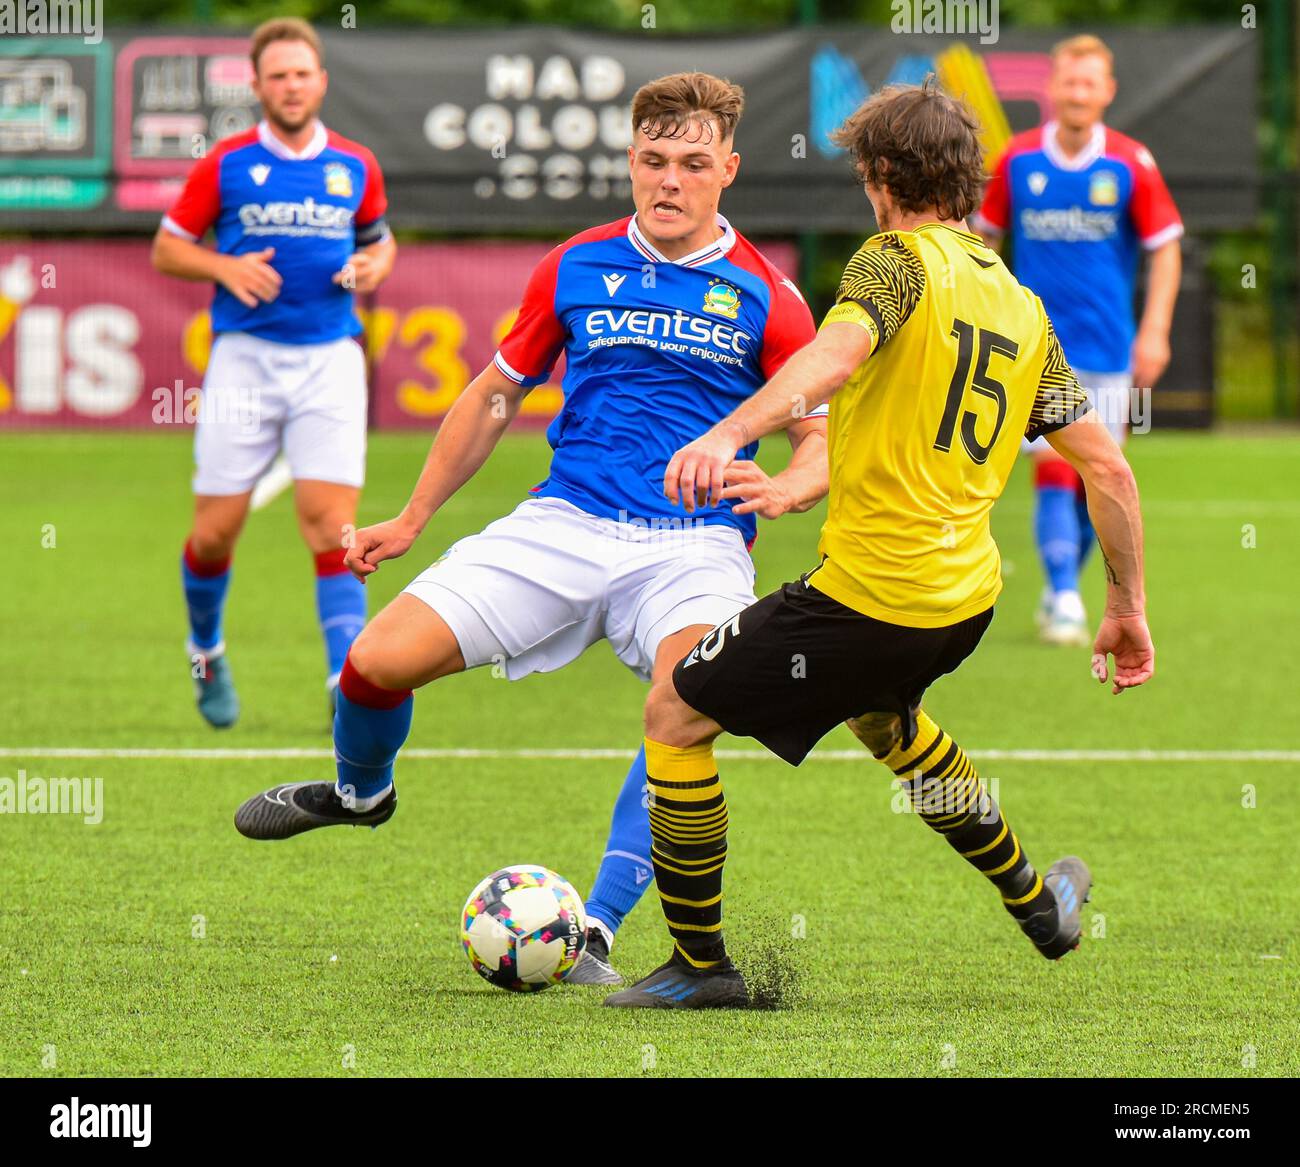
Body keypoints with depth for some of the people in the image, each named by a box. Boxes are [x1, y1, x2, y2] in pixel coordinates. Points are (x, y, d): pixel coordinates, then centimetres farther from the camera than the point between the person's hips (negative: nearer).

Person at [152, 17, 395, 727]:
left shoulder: (355, 167, 7)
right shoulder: (226, 163, 1)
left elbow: (379, 238, 23)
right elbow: (167, 248, 7)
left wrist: (375, 265, 0)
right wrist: (226, 268, -12)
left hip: (330, 358, 1)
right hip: (244, 355, -1)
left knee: (330, 521, -12)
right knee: (217, 528, 1)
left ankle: (349, 676, -16)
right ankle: (206, 648, 28)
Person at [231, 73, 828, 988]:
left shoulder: (763, 296, 1)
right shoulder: (577, 269, 9)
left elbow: (825, 440, 2)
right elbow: (498, 395, 21)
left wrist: (784, 489, -22)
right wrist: (412, 520, 22)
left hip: (696, 543, -2)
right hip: (564, 523, 3)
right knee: (378, 660, -9)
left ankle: (596, 934, -27)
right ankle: (360, 791, 27)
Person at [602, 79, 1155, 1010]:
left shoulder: (901, 260, -7)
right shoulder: (1022, 307, 15)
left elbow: (838, 351, -30)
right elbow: (1108, 468, 13)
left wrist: (729, 435, -45)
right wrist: (1127, 608, 21)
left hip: (868, 597, -8)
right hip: (967, 599, 8)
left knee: (675, 716, 6)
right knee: (880, 711, 40)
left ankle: (701, 965, 9)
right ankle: (1036, 901, 48)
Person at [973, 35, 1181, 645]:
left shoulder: (1132, 165, -4)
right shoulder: (1017, 160, -1)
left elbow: (1165, 247, 2)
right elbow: (983, 233, 12)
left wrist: (1155, 331, -5)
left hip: (1109, 348, 1)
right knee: (1053, 472, -13)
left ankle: (1063, 589, 23)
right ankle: (1063, 600, -12)